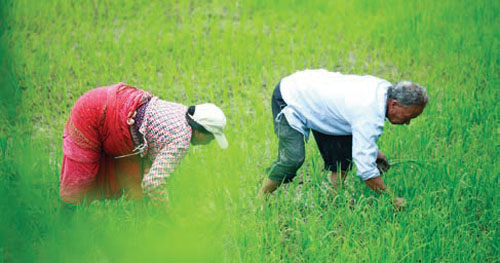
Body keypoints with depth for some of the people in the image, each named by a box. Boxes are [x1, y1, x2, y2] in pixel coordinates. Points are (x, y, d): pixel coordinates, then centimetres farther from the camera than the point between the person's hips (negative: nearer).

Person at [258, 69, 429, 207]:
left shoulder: (384, 88, -8)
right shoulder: (370, 114, -35)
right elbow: (365, 168, -34)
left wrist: (373, 151, 11)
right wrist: (392, 200, -26)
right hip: (290, 100, -10)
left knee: (344, 153, 3)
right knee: (293, 159, -21)